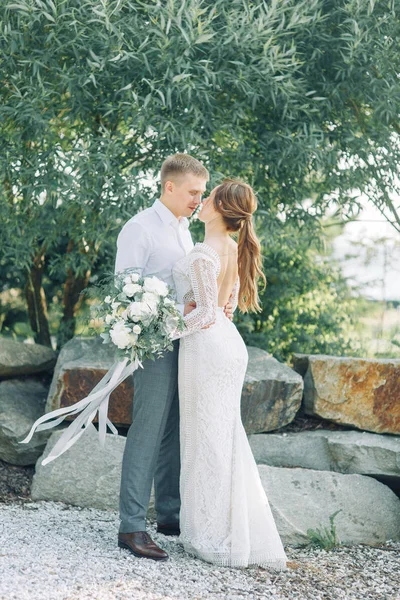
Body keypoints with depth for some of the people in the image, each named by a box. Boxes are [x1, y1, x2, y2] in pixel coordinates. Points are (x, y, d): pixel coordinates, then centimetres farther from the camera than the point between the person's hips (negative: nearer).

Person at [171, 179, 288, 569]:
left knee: (206, 438, 0)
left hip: (205, 345, -9)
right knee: (226, 438, 14)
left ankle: (216, 540, 8)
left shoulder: (202, 256, -17)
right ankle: (246, 535, 19)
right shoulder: (233, 249, 10)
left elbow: (205, 314, -20)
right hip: (229, 341, 9)